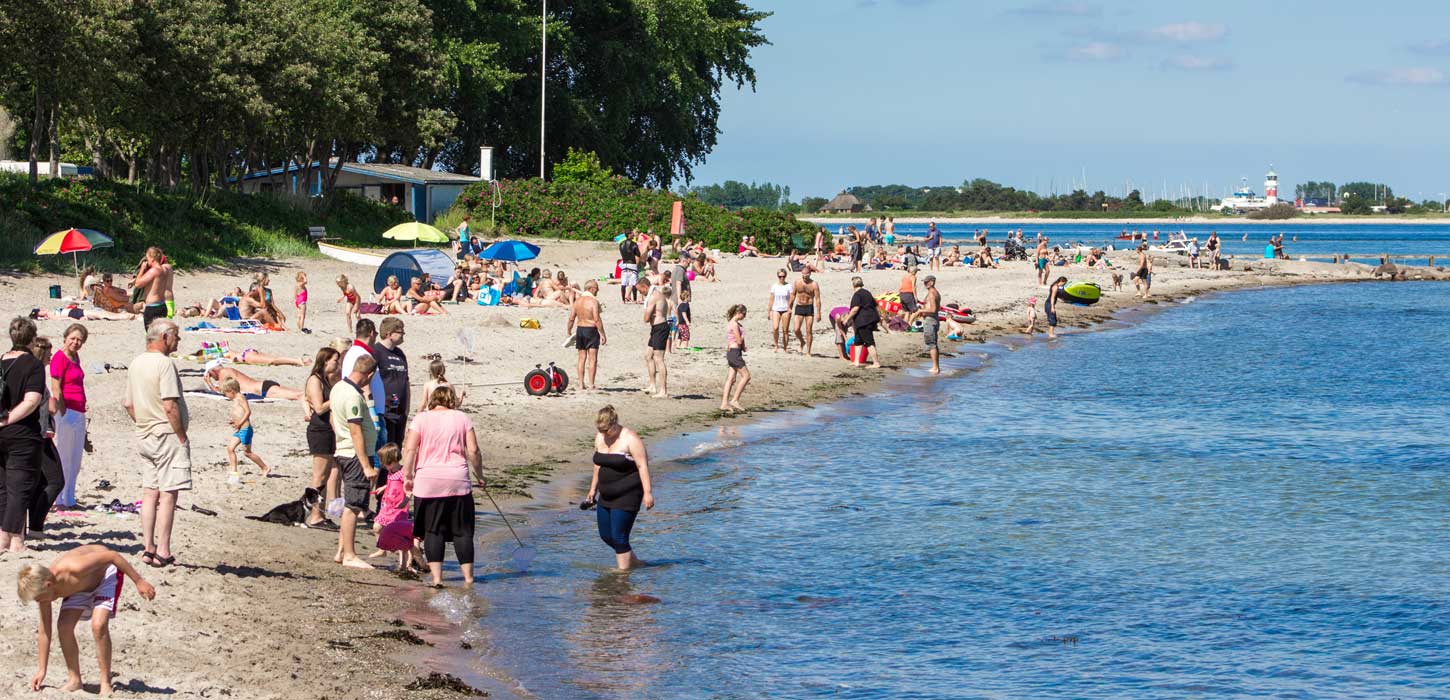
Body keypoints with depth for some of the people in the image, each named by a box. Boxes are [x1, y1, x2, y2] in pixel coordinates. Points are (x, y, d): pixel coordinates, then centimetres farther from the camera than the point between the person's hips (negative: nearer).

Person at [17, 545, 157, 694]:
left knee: (98, 625, -24)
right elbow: (44, 631, -9)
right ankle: (74, 680, 9)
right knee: (64, 627, -10)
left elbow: (112, 556, -32)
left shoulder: (74, 569, -42)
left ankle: (106, 684, -12)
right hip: (81, 584, 6)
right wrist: (41, 670, -6)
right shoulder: (43, 586, -20)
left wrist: (139, 581, -26)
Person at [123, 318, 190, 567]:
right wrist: (182, 436, -13)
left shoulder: (136, 364, 11)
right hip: (167, 435, -8)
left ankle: (148, 549, 12)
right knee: (168, 494, -5)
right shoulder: (164, 363, -16)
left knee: (150, 492, 11)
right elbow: (170, 406, -21)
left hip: (144, 435, 8)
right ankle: (163, 553, -6)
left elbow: (129, 405, 15)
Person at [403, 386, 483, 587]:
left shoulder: (421, 419, 4)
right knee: (462, 531, 7)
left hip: (428, 482, -1)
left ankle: (436, 577, -4)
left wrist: (408, 476, 0)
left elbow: (409, 449, -5)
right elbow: (473, 451, 3)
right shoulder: (462, 418, 7)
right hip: (458, 481, 1)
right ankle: (468, 576, 7)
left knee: (433, 530, 3)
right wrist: (480, 476, 13)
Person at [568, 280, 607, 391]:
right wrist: (602, 334, -14)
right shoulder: (593, 301, -14)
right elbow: (597, 319, -19)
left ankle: (581, 384, 13)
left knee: (582, 358, 12)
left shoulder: (577, 301, 5)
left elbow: (571, 319, 6)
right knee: (592, 359, -1)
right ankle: (591, 385, -4)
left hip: (580, 329, 6)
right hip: (591, 330, -6)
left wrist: (569, 332, 17)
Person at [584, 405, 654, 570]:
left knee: (618, 537, -10)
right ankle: (634, 561, 28)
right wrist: (593, 489, 22)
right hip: (606, 495, 8)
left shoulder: (630, 439, -15)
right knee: (606, 535, 11)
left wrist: (647, 492, -23)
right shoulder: (600, 438, 7)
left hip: (627, 496, -8)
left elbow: (643, 466, -18)